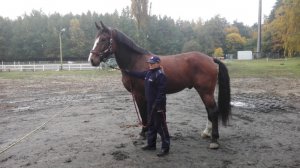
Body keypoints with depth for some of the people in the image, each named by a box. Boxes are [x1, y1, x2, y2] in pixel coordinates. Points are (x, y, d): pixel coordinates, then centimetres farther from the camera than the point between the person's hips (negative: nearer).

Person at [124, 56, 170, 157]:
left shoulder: (160, 75, -18)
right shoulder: (148, 73, 10)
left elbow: (161, 92, -22)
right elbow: (138, 75, 23)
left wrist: (158, 105, -24)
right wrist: (126, 71, 22)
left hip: (158, 104, -10)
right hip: (150, 103, 10)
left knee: (160, 126, -2)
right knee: (150, 124, 18)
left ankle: (165, 147, 9)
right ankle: (151, 144, 32)